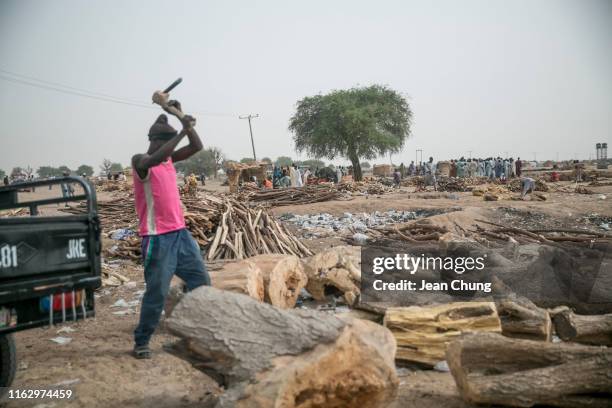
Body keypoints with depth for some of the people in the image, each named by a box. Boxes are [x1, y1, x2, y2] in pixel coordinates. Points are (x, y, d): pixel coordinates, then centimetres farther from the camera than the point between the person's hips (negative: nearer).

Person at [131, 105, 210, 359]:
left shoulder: (169, 159, 12)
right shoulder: (140, 161, -9)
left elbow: (197, 147, 8)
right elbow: (156, 157, -32)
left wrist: (184, 122, -2)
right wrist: (182, 131, -27)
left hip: (180, 232, 8)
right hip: (157, 238, -8)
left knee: (201, 281, 10)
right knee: (157, 292, -3)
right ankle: (141, 342, 13)